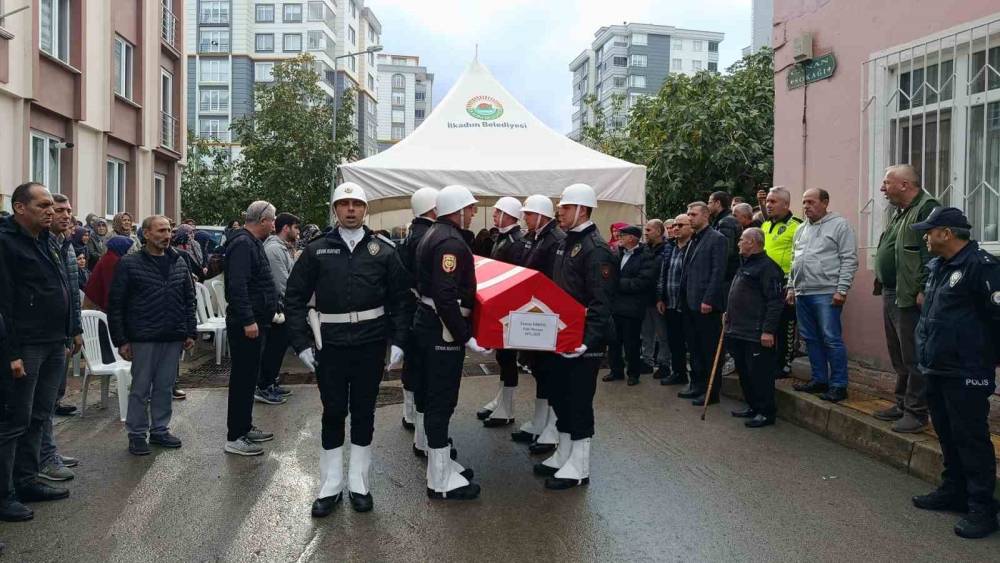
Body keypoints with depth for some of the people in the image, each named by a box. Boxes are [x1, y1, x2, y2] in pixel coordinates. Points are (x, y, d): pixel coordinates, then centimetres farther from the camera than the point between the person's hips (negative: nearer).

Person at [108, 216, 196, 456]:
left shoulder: (179, 262, 8)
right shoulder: (129, 264, -5)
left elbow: (190, 299, 13)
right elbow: (115, 304, -5)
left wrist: (191, 332, 7)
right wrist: (121, 340, -9)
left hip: (173, 337, 4)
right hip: (143, 338, -4)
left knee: (165, 387, 12)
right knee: (140, 388, 5)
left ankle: (160, 429, 25)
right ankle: (137, 434, 17)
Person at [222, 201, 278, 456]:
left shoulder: (252, 243, 17)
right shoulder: (243, 244, -16)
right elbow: (237, 285, -26)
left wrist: (271, 309, 25)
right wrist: (248, 320, -28)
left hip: (255, 321, 11)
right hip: (247, 324, -11)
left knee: (249, 377, 17)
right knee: (243, 379, -5)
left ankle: (245, 427, 28)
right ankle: (235, 437, 2)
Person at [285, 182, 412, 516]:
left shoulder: (384, 250, 3)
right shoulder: (317, 251, 3)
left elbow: (402, 299, 4)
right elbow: (294, 297, 4)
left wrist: (398, 341, -4)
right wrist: (302, 343, -3)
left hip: (371, 345, 0)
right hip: (331, 345, 0)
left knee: (364, 413, 9)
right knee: (333, 414, 7)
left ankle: (359, 485, 22)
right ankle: (330, 487, 19)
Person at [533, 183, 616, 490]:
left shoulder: (596, 249, -16)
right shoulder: (565, 243, 13)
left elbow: (601, 303, -22)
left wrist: (587, 340, -29)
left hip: (584, 341, -9)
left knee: (579, 401, 0)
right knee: (560, 396, 16)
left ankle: (579, 468, 11)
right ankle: (563, 456, 30)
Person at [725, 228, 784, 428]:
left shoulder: (767, 267, -14)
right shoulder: (744, 265, 17)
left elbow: (775, 301, -19)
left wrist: (768, 330, -23)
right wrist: (729, 315, 21)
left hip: (756, 334, -10)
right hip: (739, 331, 10)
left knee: (759, 374, -2)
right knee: (744, 372, 17)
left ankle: (766, 413, 8)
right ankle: (752, 406, 29)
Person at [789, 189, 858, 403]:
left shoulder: (839, 225, -4)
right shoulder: (801, 229, 18)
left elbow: (849, 260, -9)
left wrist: (842, 289, -15)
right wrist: (791, 287, 17)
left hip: (826, 294, -7)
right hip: (802, 293, 8)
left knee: (831, 339, -6)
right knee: (811, 339, 12)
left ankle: (838, 385, 1)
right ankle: (819, 379, 22)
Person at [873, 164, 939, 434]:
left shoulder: (927, 208, -13)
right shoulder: (899, 212, 18)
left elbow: (932, 252, -22)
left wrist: (923, 290, -25)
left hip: (909, 298, -10)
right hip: (890, 295, 10)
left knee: (913, 358, -4)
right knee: (899, 356, 17)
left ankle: (916, 412, 4)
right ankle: (902, 404, 28)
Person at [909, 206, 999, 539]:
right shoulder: (937, 266, 13)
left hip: (966, 375, -9)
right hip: (937, 370, 9)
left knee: (971, 440, -3)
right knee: (947, 435, 18)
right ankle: (953, 492, 31)